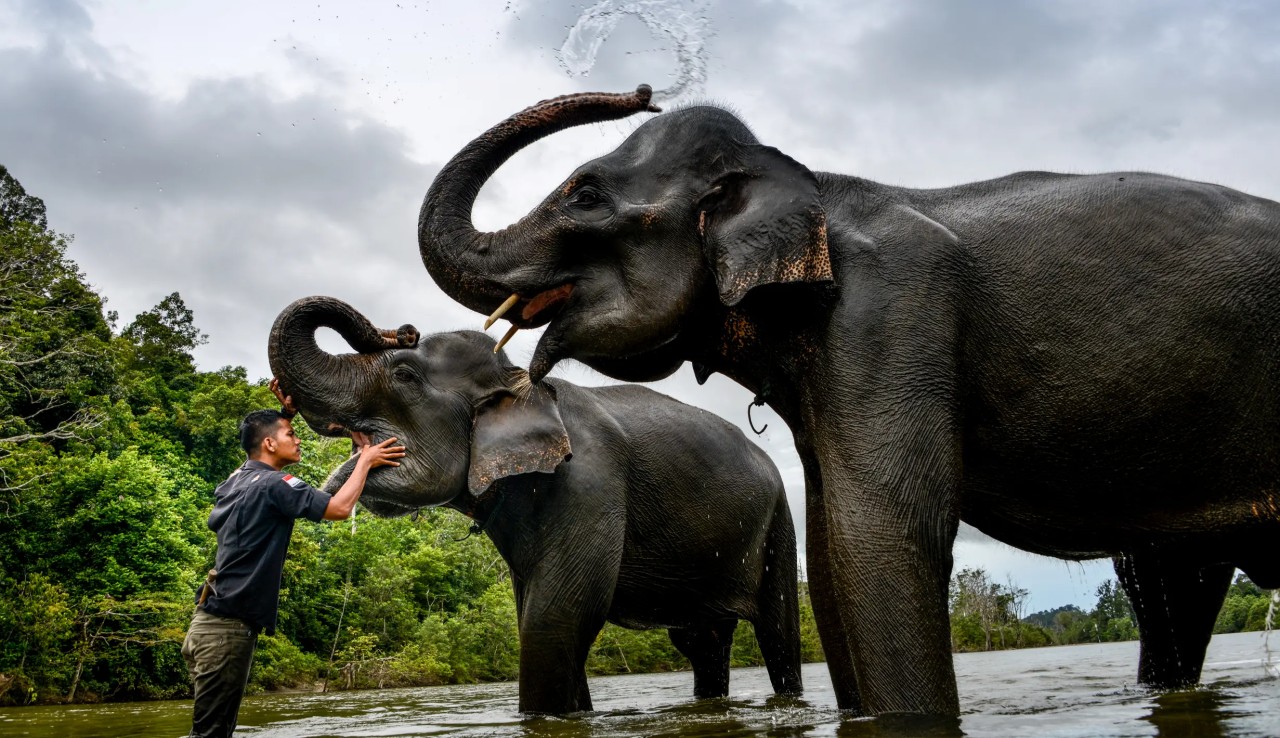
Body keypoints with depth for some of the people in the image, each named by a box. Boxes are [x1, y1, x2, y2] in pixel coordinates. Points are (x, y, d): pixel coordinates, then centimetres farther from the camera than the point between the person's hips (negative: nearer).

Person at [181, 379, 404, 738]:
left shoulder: (237, 479, 13)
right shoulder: (273, 484, -13)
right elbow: (339, 508, -19)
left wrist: (285, 412, 27)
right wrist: (365, 461, -5)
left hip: (215, 623, 9)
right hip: (228, 627, -9)